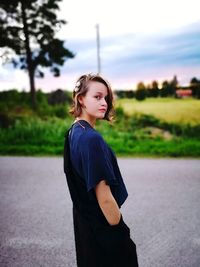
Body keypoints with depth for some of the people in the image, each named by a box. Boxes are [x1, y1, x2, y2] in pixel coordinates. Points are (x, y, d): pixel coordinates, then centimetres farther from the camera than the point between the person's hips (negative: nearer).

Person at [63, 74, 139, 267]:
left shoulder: (73, 132, 2)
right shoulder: (92, 139, -27)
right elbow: (104, 197, -27)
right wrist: (120, 231, -14)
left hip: (83, 221, 9)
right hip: (102, 227, -9)